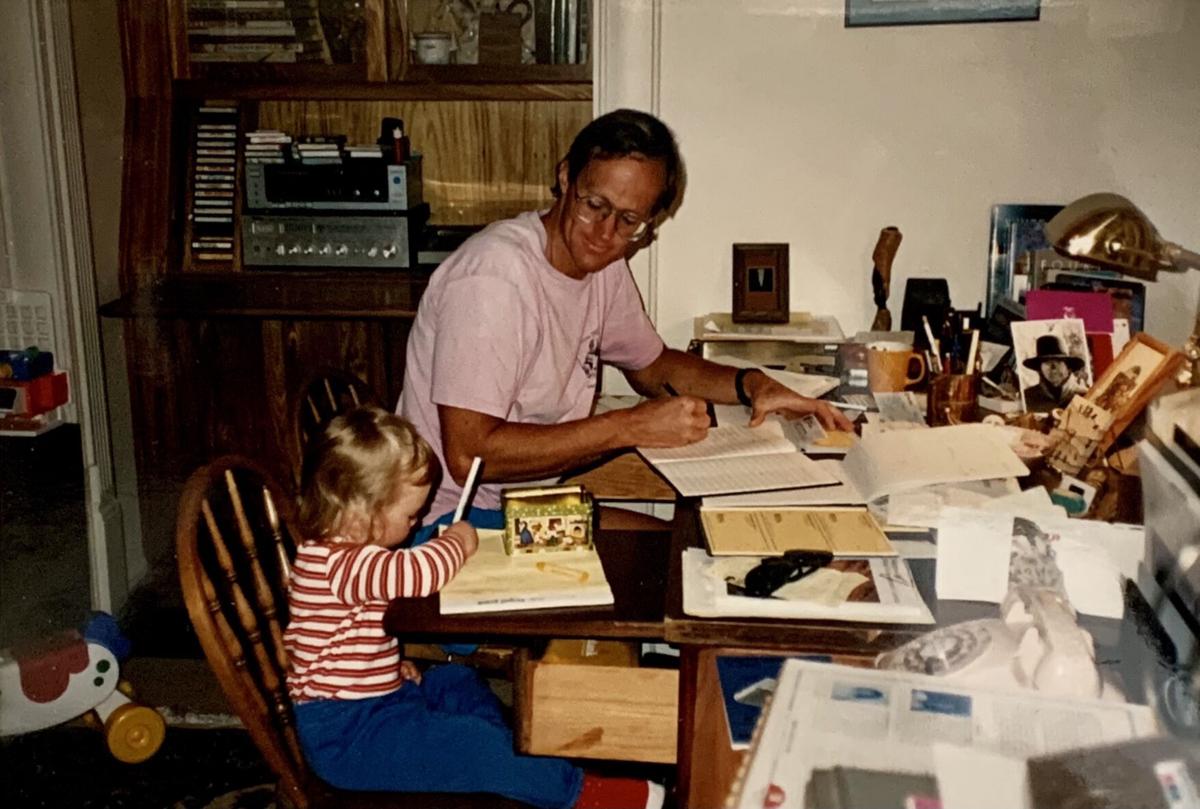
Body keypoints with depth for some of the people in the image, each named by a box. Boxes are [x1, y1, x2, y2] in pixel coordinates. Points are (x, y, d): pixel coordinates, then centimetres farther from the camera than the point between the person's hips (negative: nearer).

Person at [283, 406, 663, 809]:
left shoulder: (344, 551, 8)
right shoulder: (337, 561, -26)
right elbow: (417, 572, -42)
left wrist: (389, 663, 11)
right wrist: (458, 542, -19)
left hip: (372, 697, 11)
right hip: (346, 733, -11)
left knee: (457, 681, 23)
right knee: (476, 745, -16)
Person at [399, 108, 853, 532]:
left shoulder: (603, 265, 2)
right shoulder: (493, 278, -24)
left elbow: (651, 364, 20)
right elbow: (469, 455, -28)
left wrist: (751, 384, 1)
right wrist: (632, 427, -26)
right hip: (458, 519, -8)